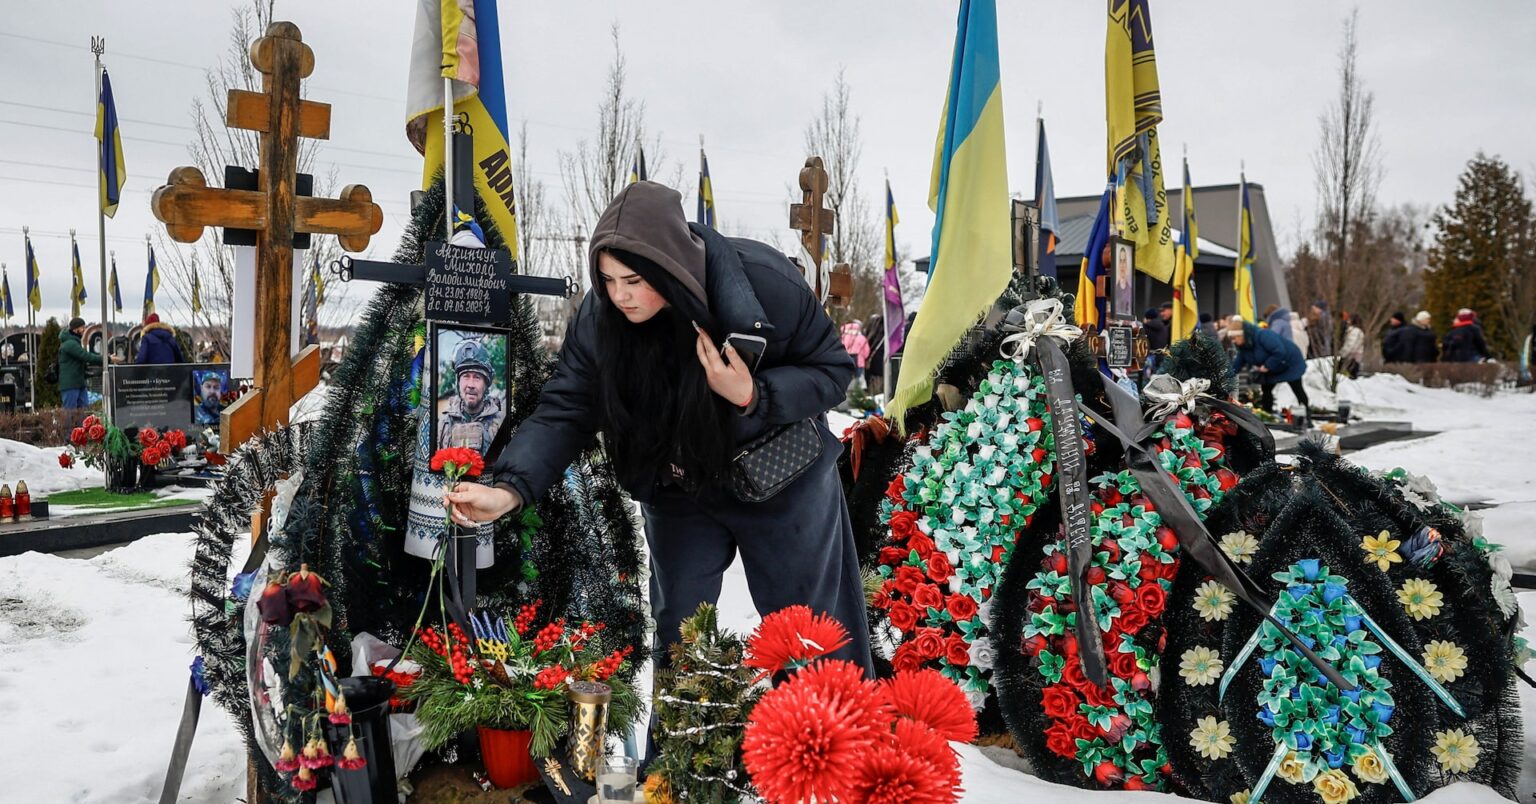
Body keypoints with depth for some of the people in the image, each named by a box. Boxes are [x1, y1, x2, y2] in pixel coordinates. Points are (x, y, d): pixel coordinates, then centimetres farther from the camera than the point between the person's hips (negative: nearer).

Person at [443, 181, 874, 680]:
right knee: (677, 630, 15)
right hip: (678, 488, 3)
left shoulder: (762, 283, -28)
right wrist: (509, 489, -34)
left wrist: (752, 396, -34)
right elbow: (565, 410, -19)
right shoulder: (601, 315, -20)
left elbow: (832, 368, -17)